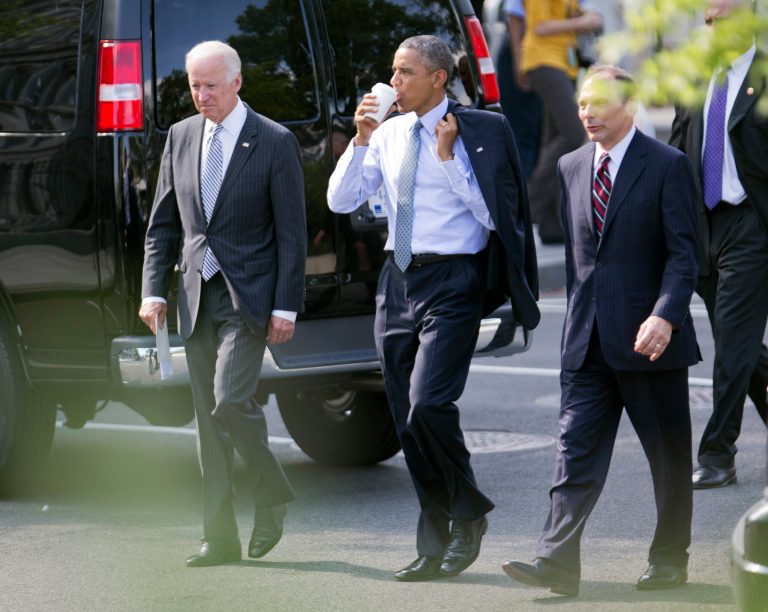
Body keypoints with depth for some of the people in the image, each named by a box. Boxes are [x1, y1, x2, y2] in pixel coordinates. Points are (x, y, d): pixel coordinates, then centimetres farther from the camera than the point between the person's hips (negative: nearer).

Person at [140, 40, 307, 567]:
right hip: (198, 295, 5)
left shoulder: (275, 143, -5)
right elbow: (163, 223, 13)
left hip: (248, 297, -5)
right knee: (208, 416, 5)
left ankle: (272, 494, 8)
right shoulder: (181, 137, 10)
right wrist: (154, 290, 2)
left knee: (231, 400, -18)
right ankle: (220, 537, 8)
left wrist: (286, 307, -11)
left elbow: (292, 232, -6)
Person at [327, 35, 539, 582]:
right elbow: (341, 201, 7)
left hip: (452, 283, -6)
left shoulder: (477, 133, -5)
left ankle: (468, 513, 3)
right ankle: (435, 546, 16)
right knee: (408, 420, 7)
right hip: (398, 280, 6)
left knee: (428, 405, -20)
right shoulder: (387, 134, 11)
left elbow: (491, 214, -11)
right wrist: (360, 140, -4)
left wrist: (449, 157, -15)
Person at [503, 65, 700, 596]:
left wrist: (665, 316, -23)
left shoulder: (668, 166, -5)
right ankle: (558, 562, -11)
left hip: (648, 335, -4)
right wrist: (579, 319, 16)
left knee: (668, 453, 6)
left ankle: (670, 559, 19)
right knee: (576, 449, -5)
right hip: (587, 337, 5)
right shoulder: (571, 168, 12)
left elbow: (683, 253, -10)